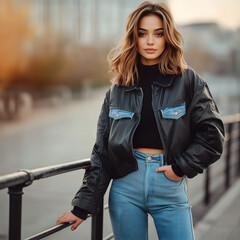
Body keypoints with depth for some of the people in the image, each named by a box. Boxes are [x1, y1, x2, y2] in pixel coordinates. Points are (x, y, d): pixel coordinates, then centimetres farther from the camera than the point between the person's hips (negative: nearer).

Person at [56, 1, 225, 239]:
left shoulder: (188, 81, 1)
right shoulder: (118, 89, 6)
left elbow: (212, 135, 0)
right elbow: (102, 150, 5)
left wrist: (182, 166, -8)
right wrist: (83, 205, 2)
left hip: (170, 186, -1)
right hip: (126, 185, 2)